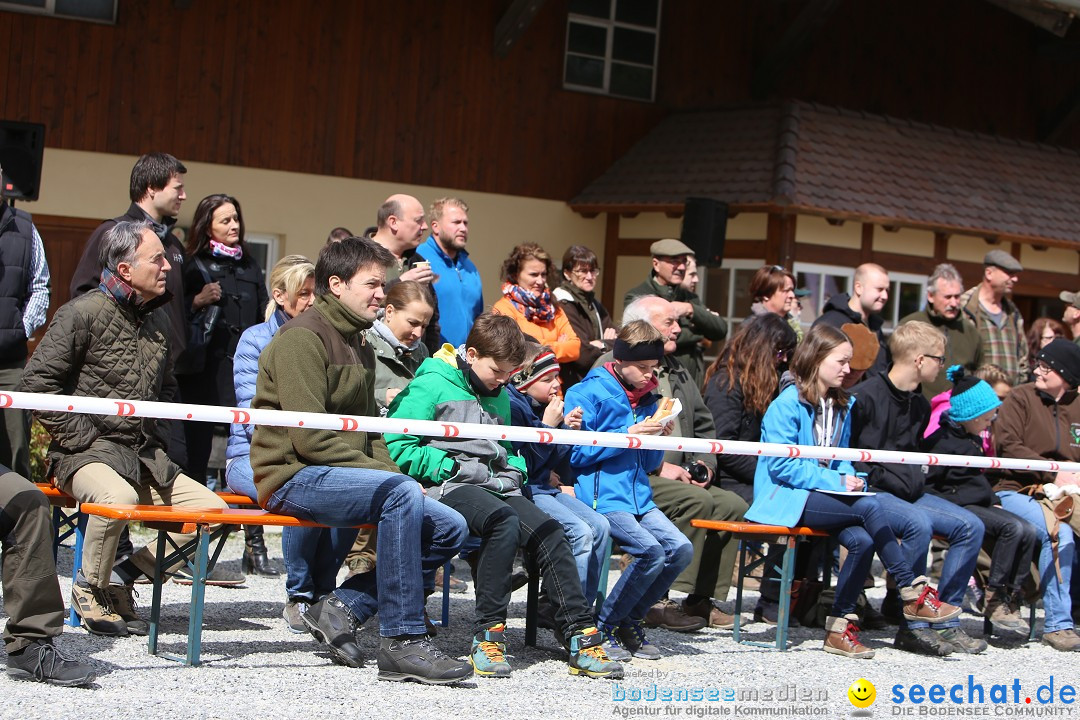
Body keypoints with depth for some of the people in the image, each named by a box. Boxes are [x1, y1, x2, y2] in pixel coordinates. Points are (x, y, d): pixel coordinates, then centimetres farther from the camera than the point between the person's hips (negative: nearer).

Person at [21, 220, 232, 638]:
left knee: (213, 510, -9)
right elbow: (38, 381, -12)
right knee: (119, 497, -38)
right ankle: (90, 589, -12)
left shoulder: (158, 319, 14)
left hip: (144, 457, 7)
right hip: (85, 454, -7)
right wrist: (82, 438, -14)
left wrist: (155, 437, 12)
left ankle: (125, 575, -1)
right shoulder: (84, 313, -8)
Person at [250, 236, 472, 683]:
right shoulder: (302, 337, -10)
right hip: (293, 476, -9)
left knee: (449, 530, -4)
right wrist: (389, 476, -18)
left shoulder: (359, 347, 19)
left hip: (345, 475, 9)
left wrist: (391, 473, 1)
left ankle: (343, 607, -6)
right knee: (401, 493, -32)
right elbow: (309, 438, -19)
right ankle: (401, 641, -29)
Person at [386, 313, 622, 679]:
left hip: (494, 486, 7)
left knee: (550, 532, -19)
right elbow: (398, 446, -10)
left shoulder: (500, 398, 21)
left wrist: (514, 469, 10)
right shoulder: (431, 385, -3)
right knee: (505, 520, -35)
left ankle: (580, 636, -18)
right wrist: (455, 467, -12)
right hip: (447, 485, -7)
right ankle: (488, 633, -31)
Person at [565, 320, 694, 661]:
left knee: (681, 549, -12)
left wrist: (659, 438, 1)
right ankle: (602, 626, -8)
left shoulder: (648, 399, 17)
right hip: (600, 497, -7)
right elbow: (575, 454, -11)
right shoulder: (588, 393, -4)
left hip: (639, 498, 7)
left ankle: (630, 622, 5)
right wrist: (628, 435, -13)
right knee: (651, 550, -25)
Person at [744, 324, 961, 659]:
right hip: (785, 499, -7)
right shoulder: (788, 404, -10)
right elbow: (781, 465, -15)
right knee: (869, 507, -26)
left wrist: (850, 478, 1)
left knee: (862, 540, -25)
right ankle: (913, 593, -18)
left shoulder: (842, 406, 16)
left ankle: (840, 625, -16)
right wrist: (835, 481, -17)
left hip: (823, 494, 7)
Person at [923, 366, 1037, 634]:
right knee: (1013, 527, -25)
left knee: (1028, 532, -11)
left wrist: (993, 502, 14)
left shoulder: (973, 439, 18)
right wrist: (951, 506, -20)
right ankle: (994, 599, -19)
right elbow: (925, 485, -14)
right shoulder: (942, 442, -11)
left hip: (976, 504, 9)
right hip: (955, 507, -9)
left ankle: (1011, 597, -9)